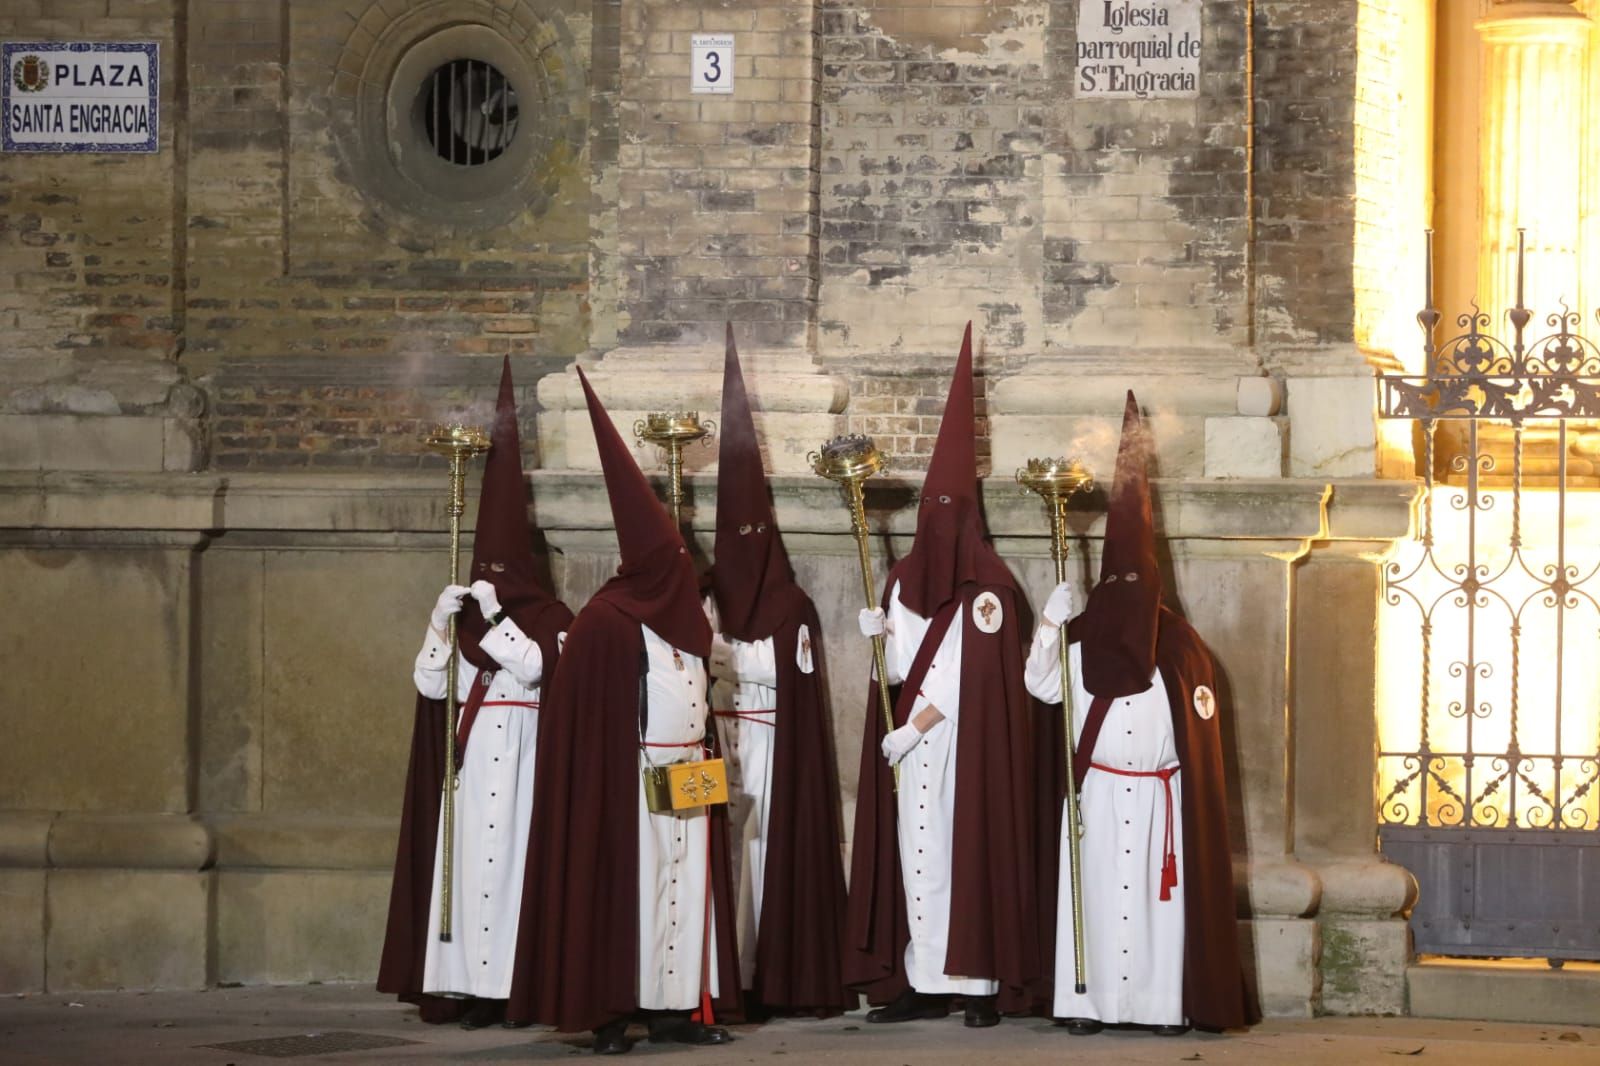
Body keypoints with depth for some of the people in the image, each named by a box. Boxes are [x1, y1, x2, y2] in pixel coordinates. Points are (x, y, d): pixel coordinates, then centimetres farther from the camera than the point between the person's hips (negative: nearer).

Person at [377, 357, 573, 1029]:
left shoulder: (549, 616, 1)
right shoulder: (465, 612, 14)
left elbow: (533, 666, -17)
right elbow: (428, 682, 5)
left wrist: (495, 612, -15)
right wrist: (441, 619, -7)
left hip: (518, 755, -4)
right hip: (467, 756, 4)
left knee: (507, 852, -10)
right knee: (465, 858, -1)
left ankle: (506, 984, -11)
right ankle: (463, 982, -3)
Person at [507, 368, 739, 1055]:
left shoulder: (681, 616, 15)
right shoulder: (607, 622, -10)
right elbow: (589, 716, -12)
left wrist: (705, 762, 12)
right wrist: (619, 778, -14)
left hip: (689, 782, 7)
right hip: (630, 783, -7)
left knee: (685, 885, 4)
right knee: (628, 887, -6)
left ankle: (677, 1006, 5)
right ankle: (610, 1014, -4)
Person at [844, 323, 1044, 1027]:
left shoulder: (988, 589, -7)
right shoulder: (905, 579, 10)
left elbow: (971, 677, -13)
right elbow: (902, 670, 9)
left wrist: (912, 729, -14)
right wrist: (881, 636, -11)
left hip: (968, 750, -5)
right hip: (910, 748, 5)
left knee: (972, 849, -6)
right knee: (917, 852, 2)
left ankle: (982, 981, -4)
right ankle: (926, 982, 4)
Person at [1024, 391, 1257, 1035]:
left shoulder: (1181, 646, 5)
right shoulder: (1080, 638, 6)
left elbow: (1201, 724, 6)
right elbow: (1040, 684, -4)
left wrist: (1199, 791, -2)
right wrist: (1051, 620, -13)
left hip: (1161, 794, 0)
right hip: (1096, 791, 0)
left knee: (1159, 892, -3)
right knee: (1095, 890, -2)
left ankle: (1164, 1002, -3)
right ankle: (1088, 1001, -2)